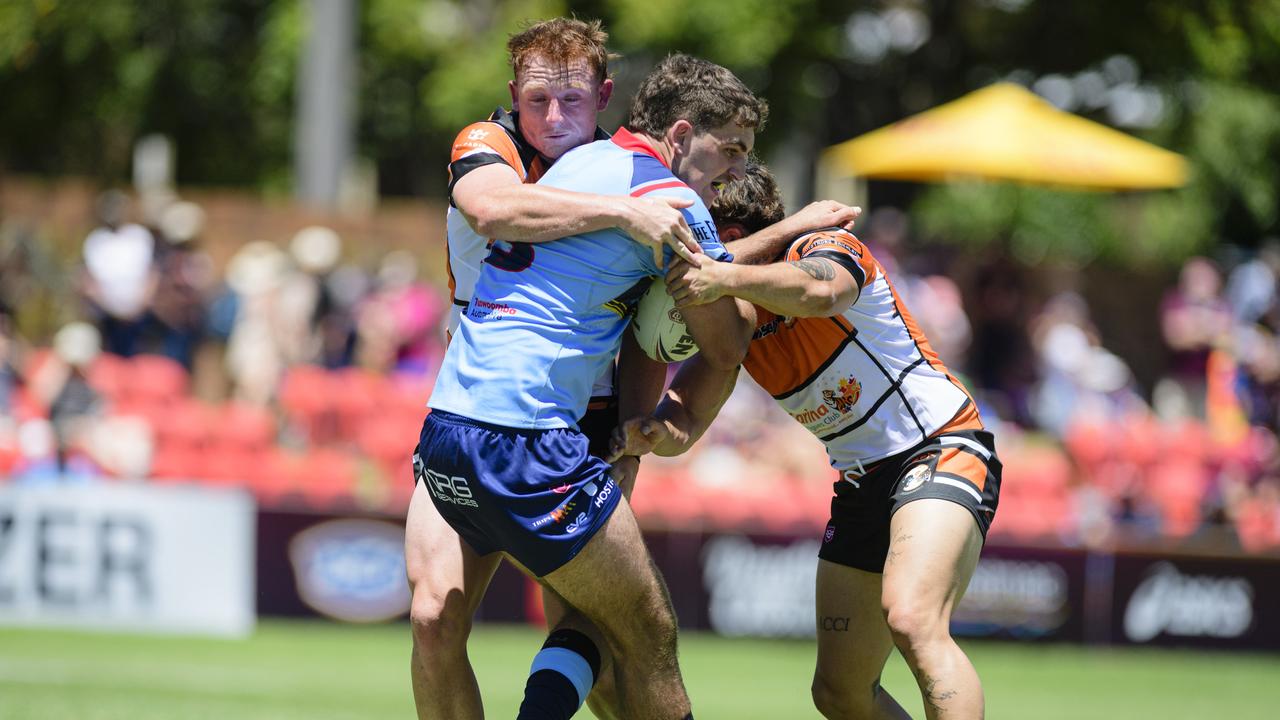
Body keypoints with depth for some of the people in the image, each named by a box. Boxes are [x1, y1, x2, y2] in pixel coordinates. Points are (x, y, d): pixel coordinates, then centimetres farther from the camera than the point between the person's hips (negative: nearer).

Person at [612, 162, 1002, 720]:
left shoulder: (825, 247, -14)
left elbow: (821, 291, -39)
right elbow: (685, 421, -4)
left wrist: (728, 278, -52)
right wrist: (649, 432, -27)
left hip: (941, 448, -8)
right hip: (861, 483, 8)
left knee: (912, 621, -33)